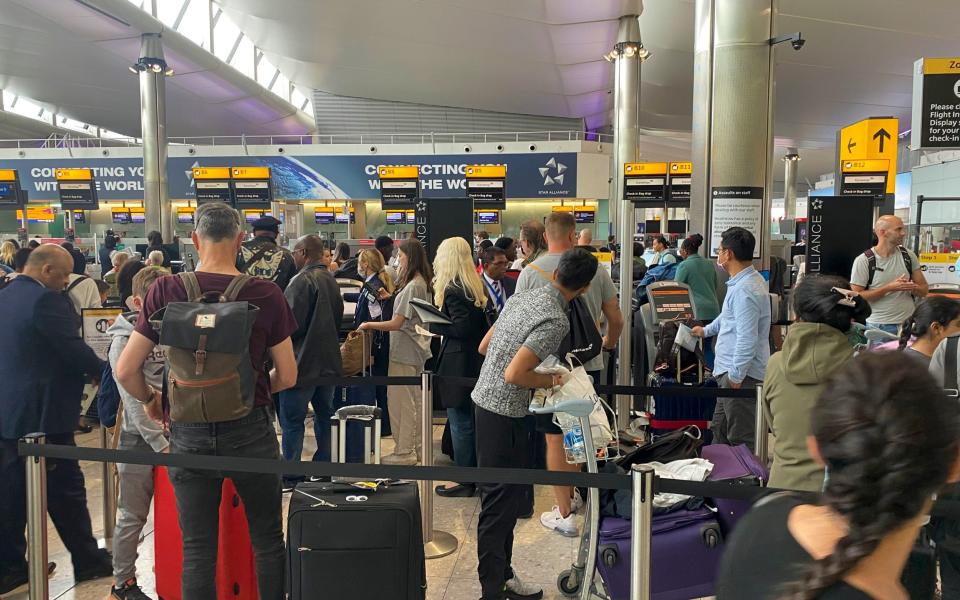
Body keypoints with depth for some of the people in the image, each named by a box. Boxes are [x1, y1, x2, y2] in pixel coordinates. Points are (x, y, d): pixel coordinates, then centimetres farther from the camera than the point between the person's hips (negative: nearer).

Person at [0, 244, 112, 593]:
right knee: (66, 490, 3)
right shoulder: (45, 300, -17)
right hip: (42, 415, -9)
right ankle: (88, 561, 16)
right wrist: (106, 373, -3)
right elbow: (73, 349, -19)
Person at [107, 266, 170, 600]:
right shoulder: (124, 342, -10)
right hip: (140, 438, -4)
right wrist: (162, 444, -17)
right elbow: (134, 401, -14)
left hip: (175, 433, 4)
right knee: (132, 517, 7)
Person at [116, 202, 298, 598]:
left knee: (197, 550, 13)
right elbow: (287, 376, -5)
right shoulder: (266, 294, -10)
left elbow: (125, 371, -4)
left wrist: (149, 399, 16)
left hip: (189, 433, 2)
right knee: (268, 541, 16)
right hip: (250, 429, -1)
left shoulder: (165, 291, -7)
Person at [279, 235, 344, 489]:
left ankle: (290, 477, 6)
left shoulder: (302, 281, -17)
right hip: (328, 361, 9)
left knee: (292, 421, 0)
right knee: (325, 416, 16)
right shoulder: (331, 280, 10)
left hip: (303, 362, -8)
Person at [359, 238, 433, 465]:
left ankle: (404, 452, 9)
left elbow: (396, 323, -20)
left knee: (401, 402, 0)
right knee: (415, 401, 16)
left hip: (404, 352, -10)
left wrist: (368, 325, -8)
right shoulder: (424, 283, 9)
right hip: (416, 349, 10)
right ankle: (418, 448, 25)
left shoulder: (412, 286, -20)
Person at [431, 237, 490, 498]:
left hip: (458, 364, -9)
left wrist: (433, 323, -11)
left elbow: (461, 328, -21)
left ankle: (465, 481, 9)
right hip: (474, 361, 9)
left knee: (460, 423, 0)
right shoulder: (474, 285, 10)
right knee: (471, 422, 16)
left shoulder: (452, 289, -16)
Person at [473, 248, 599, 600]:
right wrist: (550, 381, -9)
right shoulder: (555, 321, -20)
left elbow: (484, 346, 13)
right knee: (501, 502, 0)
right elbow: (514, 374, -25)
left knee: (501, 498, 18)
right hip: (504, 412, -9)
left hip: (485, 399, 9)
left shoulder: (524, 296, 7)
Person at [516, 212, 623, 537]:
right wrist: (608, 343, 25)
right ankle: (575, 494, 33)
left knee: (556, 439, 5)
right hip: (588, 364, 3)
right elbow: (616, 319, 4)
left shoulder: (530, 272, -8)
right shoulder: (595, 269, -3)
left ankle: (565, 514, 10)